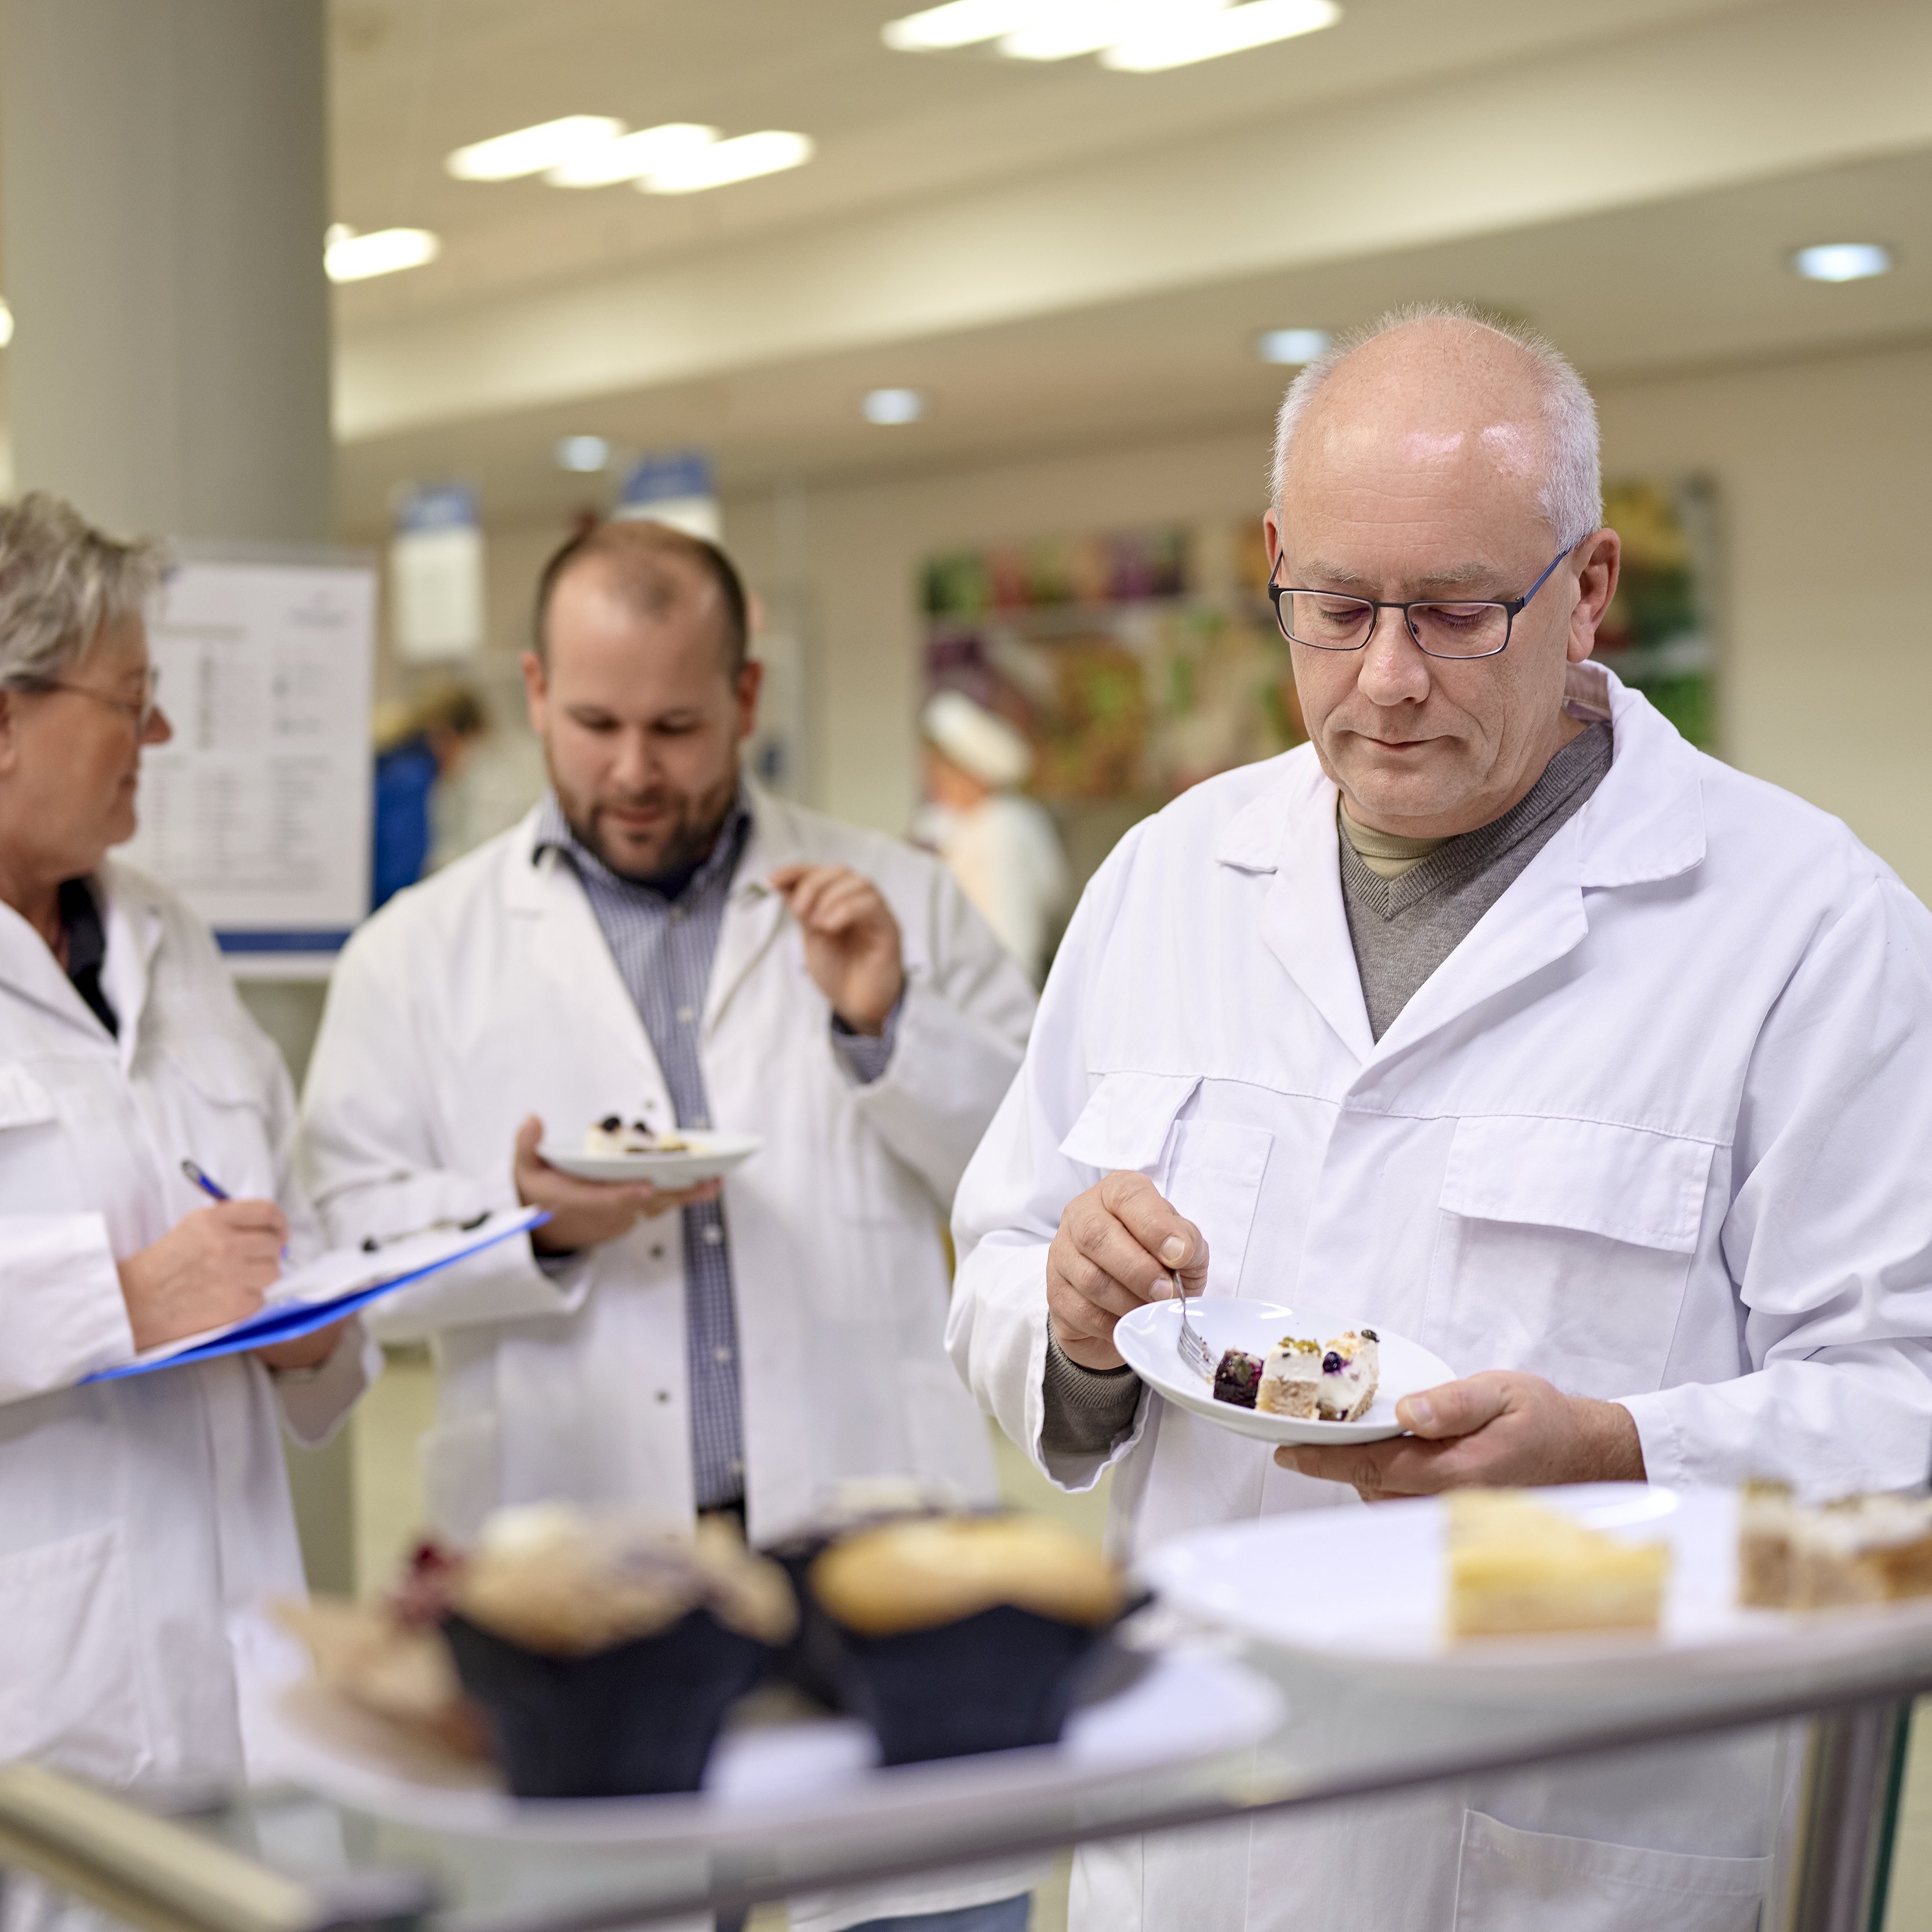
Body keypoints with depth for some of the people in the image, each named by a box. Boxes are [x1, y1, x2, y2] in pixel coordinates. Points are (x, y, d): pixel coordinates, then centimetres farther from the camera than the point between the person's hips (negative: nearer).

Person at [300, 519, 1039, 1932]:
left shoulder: (901, 905, 10)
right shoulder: (422, 952, 8)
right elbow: (349, 1236, 3)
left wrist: (888, 1024, -9)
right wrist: (532, 1228, -14)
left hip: (877, 1555, 1)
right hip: (572, 1585, 0)